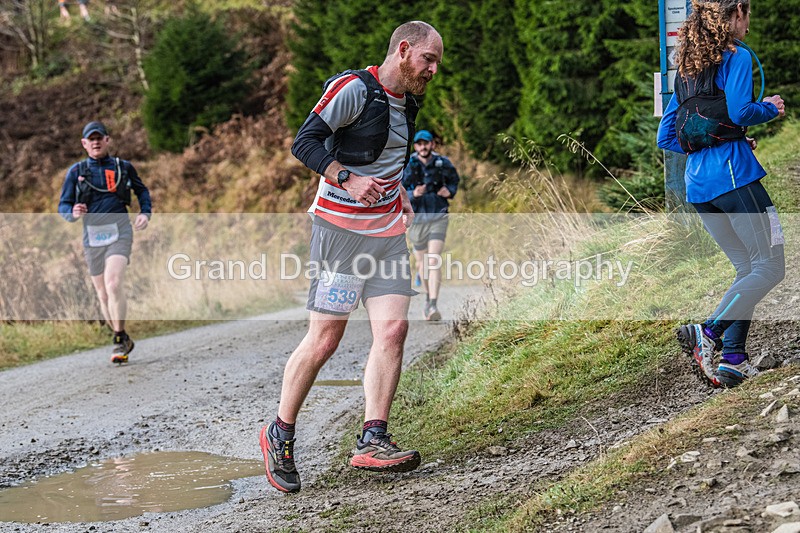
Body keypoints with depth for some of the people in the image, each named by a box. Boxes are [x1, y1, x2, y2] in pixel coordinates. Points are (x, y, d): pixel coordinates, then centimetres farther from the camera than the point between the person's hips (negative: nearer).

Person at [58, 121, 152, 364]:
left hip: (119, 233, -2)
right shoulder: (76, 172, 6)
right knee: (103, 294, 9)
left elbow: (142, 190, 24)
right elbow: (63, 207, 6)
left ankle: (120, 341, -17)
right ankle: (124, 341, 26)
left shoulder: (123, 167, 8)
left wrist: (145, 213, 6)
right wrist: (73, 212, -17)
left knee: (113, 285, -23)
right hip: (92, 236, 2)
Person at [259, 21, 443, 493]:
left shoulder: (408, 104, 16)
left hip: (389, 232, 7)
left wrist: (402, 197, 16)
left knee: (393, 330, -8)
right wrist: (348, 180, -24)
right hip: (341, 228, -7)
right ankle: (280, 435, 12)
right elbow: (305, 142, -13)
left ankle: (373, 441, -8)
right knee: (324, 340, -5)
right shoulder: (353, 88, -10)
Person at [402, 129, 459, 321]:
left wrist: (450, 191, -4)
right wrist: (413, 194, -28)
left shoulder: (443, 163, -4)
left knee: (434, 261, -16)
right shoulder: (408, 166, -9)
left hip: (438, 218, -1)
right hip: (416, 220, 1)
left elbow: (454, 179, 17)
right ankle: (428, 296, 43)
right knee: (422, 261, 14)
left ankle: (433, 306, -20)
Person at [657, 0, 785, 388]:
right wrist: (771, 108, 2)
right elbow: (740, 110, -17)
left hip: (697, 183, 8)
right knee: (770, 266, -5)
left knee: (748, 268, 13)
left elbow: (665, 138, 20)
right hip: (733, 173, -8)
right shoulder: (737, 57, -1)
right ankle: (707, 333, -21)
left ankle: (734, 359, 3)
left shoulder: (686, 68, 20)